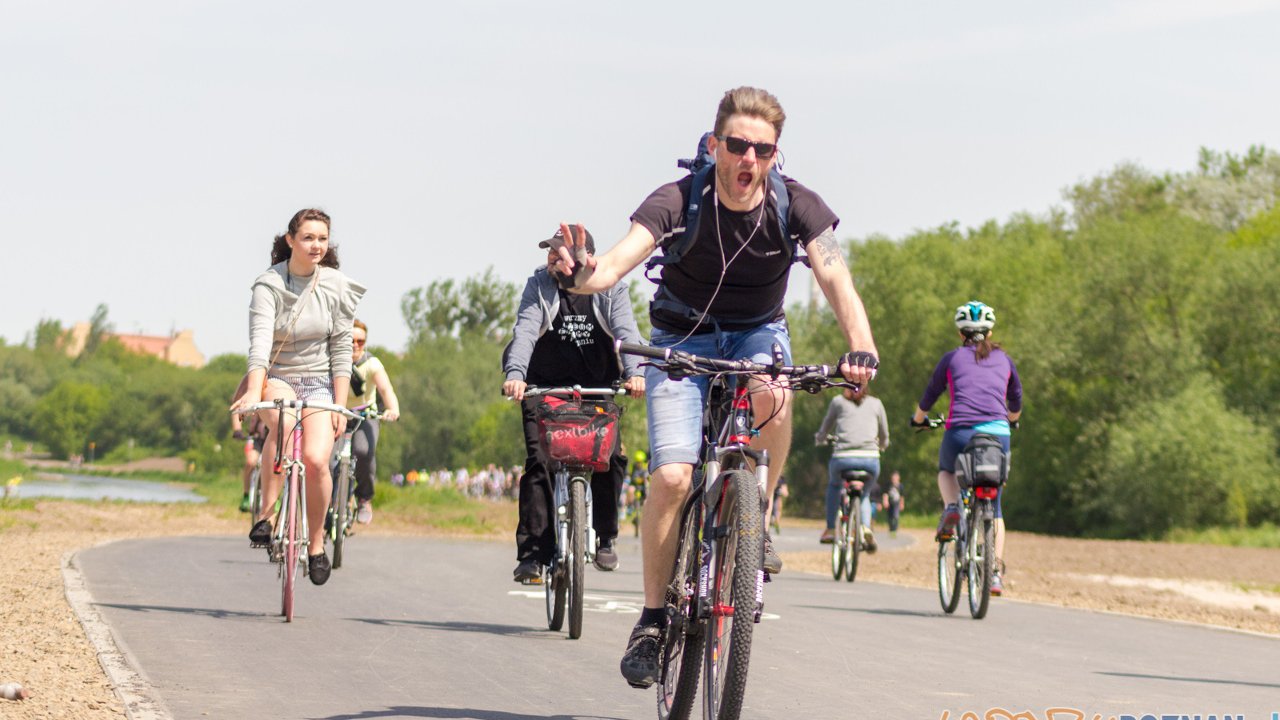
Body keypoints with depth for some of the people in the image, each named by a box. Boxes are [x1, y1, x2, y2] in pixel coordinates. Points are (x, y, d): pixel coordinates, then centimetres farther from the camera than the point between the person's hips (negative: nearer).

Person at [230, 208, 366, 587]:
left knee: (316, 459, -22)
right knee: (284, 420, -37)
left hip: (319, 382, 2)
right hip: (276, 378, -2)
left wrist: (339, 405, -7)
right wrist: (254, 391, -37)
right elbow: (260, 340, -22)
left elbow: (341, 349, 0)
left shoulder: (336, 288, -2)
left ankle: (317, 542, 1)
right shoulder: (269, 285, -10)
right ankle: (266, 515, -26)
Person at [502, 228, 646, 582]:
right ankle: (532, 553, -13)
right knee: (538, 462, -14)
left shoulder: (611, 289, -6)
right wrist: (515, 374, -39)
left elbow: (626, 331, -20)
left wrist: (634, 372, -39)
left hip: (598, 389, 1)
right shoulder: (539, 285, -7)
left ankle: (604, 539, 5)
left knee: (610, 457, -15)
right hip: (545, 388, 0)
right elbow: (525, 331, -21)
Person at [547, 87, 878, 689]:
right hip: (682, 336, -1)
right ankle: (653, 617, -2)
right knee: (671, 476, -19)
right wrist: (580, 273, -60)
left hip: (757, 333, 1)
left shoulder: (797, 206, -18)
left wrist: (860, 347, -48)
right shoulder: (678, 202, -23)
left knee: (771, 394, -36)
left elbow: (835, 278, -29)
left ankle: (755, 517, -11)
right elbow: (616, 264, -35)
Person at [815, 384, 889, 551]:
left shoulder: (838, 401, 14)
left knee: (834, 485, 33)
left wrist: (820, 439, 46)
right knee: (864, 494, 28)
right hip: (870, 459, 1)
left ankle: (830, 530, 26)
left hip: (843, 458, -1)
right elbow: (884, 437, 27)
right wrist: (881, 446, 50)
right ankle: (865, 527, -1)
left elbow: (824, 430, 23)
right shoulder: (876, 403, 18)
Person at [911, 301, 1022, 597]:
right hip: (998, 434, 1)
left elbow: (929, 395, 21)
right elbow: (1016, 402, 31)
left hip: (961, 431, -1)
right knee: (993, 505, 15)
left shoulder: (952, 358, 12)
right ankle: (997, 571, 3)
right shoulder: (1004, 359, 18)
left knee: (946, 470, 33)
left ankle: (951, 508, 2)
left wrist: (918, 418, 41)